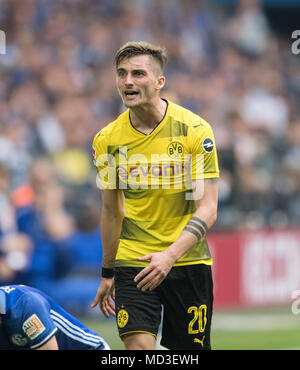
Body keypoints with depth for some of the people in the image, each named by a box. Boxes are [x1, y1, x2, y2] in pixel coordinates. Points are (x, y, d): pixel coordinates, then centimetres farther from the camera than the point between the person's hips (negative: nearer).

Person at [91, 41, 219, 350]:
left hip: (187, 261, -1)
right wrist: (107, 273, 18)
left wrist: (170, 255, -26)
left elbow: (207, 209, -12)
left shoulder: (195, 130, -9)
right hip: (133, 261, 1)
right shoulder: (107, 140, 0)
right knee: (138, 344, -17)